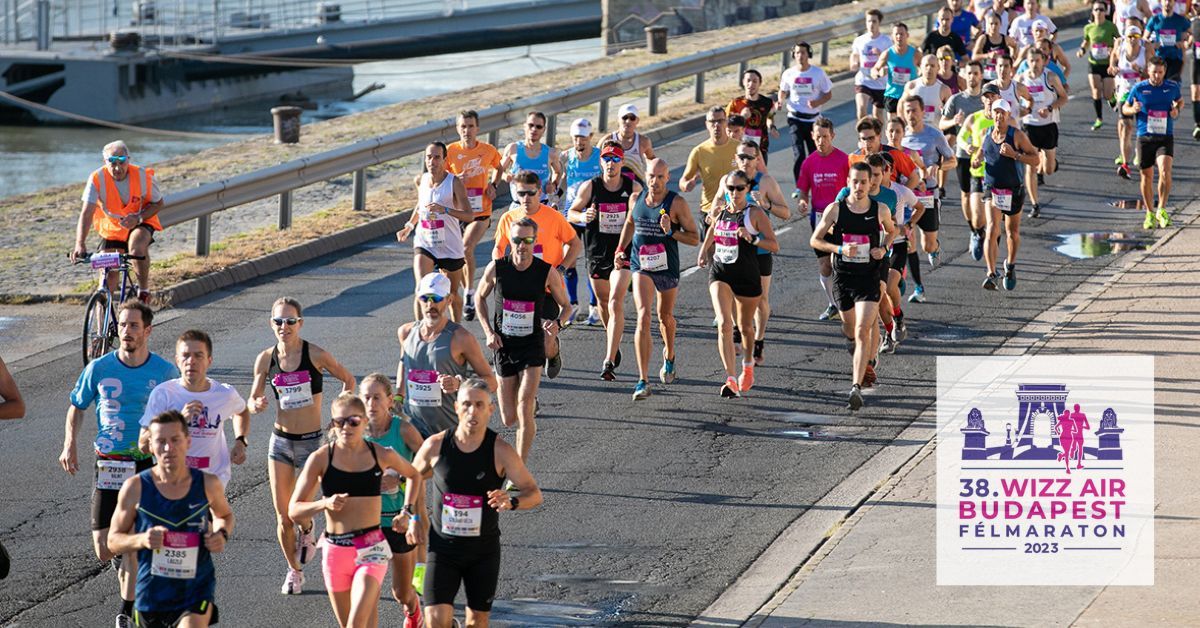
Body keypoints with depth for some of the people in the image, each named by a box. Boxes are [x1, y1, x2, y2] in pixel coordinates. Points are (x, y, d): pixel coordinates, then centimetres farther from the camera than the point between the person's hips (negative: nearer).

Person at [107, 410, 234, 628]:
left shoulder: (208, 484, -5)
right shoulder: (136, 488, -8)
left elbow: (224, 515, 18)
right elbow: (113, 540, 0)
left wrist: (222, 534, -5)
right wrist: (142, 540, -21)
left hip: (198, 588, -1)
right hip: (153, 591, 1)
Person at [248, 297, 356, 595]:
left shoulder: (316, 355, -12)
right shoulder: (266, 359, -3)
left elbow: (348, 380, 2)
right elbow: (253, 400, 6)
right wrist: (257, 405, -18)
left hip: (312, 442, -3)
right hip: (281, 441, 3)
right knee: (282, 517, 3)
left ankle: (307, 534, 32)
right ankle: (294, 571, 25)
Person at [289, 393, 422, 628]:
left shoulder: (382, 455, -1)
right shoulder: (321, 459, -4)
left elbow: (414, 476, 21)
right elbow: (294, 511, -2)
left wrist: (407, 511, 10)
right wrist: (324, 504, -19)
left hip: (371, 548, -2)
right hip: (335, 550, 2)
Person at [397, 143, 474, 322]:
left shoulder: (455, 183, -13)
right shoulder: (421, 180, 1)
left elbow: (470, 216, -21)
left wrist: (445, 210, -35)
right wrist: (409, 226, 15)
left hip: (450, 247, -2)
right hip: (424, 244, 2)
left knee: (452, 295, 14)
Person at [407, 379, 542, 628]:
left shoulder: (501, 451, -12)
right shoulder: (436, 446, -7)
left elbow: (534, 494, -10)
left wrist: (511, 502, -31)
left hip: (484, 551, 0)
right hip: (443, 548, 0)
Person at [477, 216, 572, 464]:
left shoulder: (547, 272, -10)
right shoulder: (496, 268, -7)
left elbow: (566, 305, 4)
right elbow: (480, 297, 11)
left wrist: (558, 323, -18)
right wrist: (488, 332, -2)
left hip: (533, 345, -2)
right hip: (504, 345, 2)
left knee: (524, 409, -18)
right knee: (509, 419, 8)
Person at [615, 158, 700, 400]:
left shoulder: (677, 204, -10)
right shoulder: (636, 199, 0)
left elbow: (694, 238, -7)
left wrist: (671, 232, -22)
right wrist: (620, 249, 11)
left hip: (667, 268, -1)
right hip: (641, 267, 1)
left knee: (665, 317, 19)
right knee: (643, 316, -17)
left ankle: (669, 356, 53)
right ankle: (643, 381, -21)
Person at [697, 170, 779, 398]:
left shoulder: (756, 214, -8)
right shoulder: (719, 211, 4)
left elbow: (774, 245, -12)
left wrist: (751, 238, -25)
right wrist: (704, 251, 16)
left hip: (748, 276, -2)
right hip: (720, 273, 2)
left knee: (745, 325, 18)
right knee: (725, 324, -18)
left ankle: (748, 366, 49)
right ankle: (731, 380, -25)